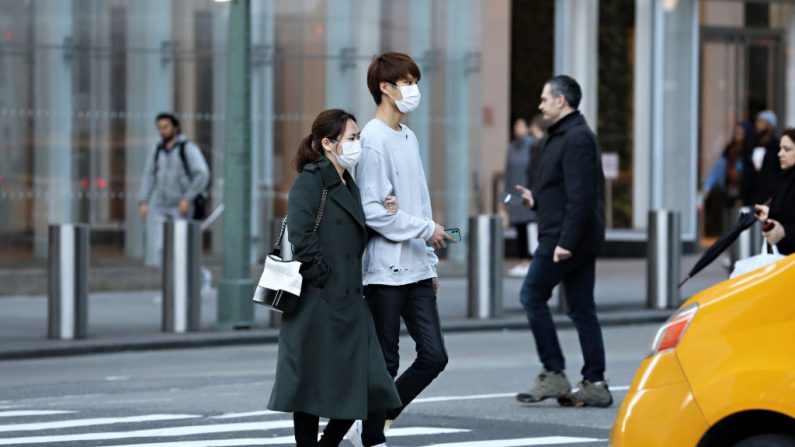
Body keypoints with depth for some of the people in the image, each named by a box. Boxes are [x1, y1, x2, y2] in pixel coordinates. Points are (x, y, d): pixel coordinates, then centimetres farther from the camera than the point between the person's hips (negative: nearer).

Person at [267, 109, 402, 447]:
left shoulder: (348, 184, 17)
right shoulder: (311, 180, -9)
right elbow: (301, 235, -20)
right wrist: (324, 278, -17)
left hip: (348, 302, 8)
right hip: (318, 303, -8)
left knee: (361, 386, 4)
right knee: (313, 383, 0)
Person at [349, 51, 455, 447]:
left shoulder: (408, 138, 15)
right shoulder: (374, 140, -12)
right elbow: (373, 211, -17)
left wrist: (430, 263, 17)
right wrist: (426, 230, -13)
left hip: (416, 271, 8)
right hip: (385, 270, -8)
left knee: (433, 356, 4)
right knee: (385, 363, 0)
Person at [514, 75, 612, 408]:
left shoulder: (575, 138, -14)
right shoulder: (573, 135, 19)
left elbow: (580, 196, -22)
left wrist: (565, 240, -25)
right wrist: (537, 199, 14)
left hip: (563, 238, -10)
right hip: (582, 241, 10)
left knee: (532, 296, -3)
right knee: (581, 309, 8)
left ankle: (553, 374, -3)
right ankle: (594, 384, 7)